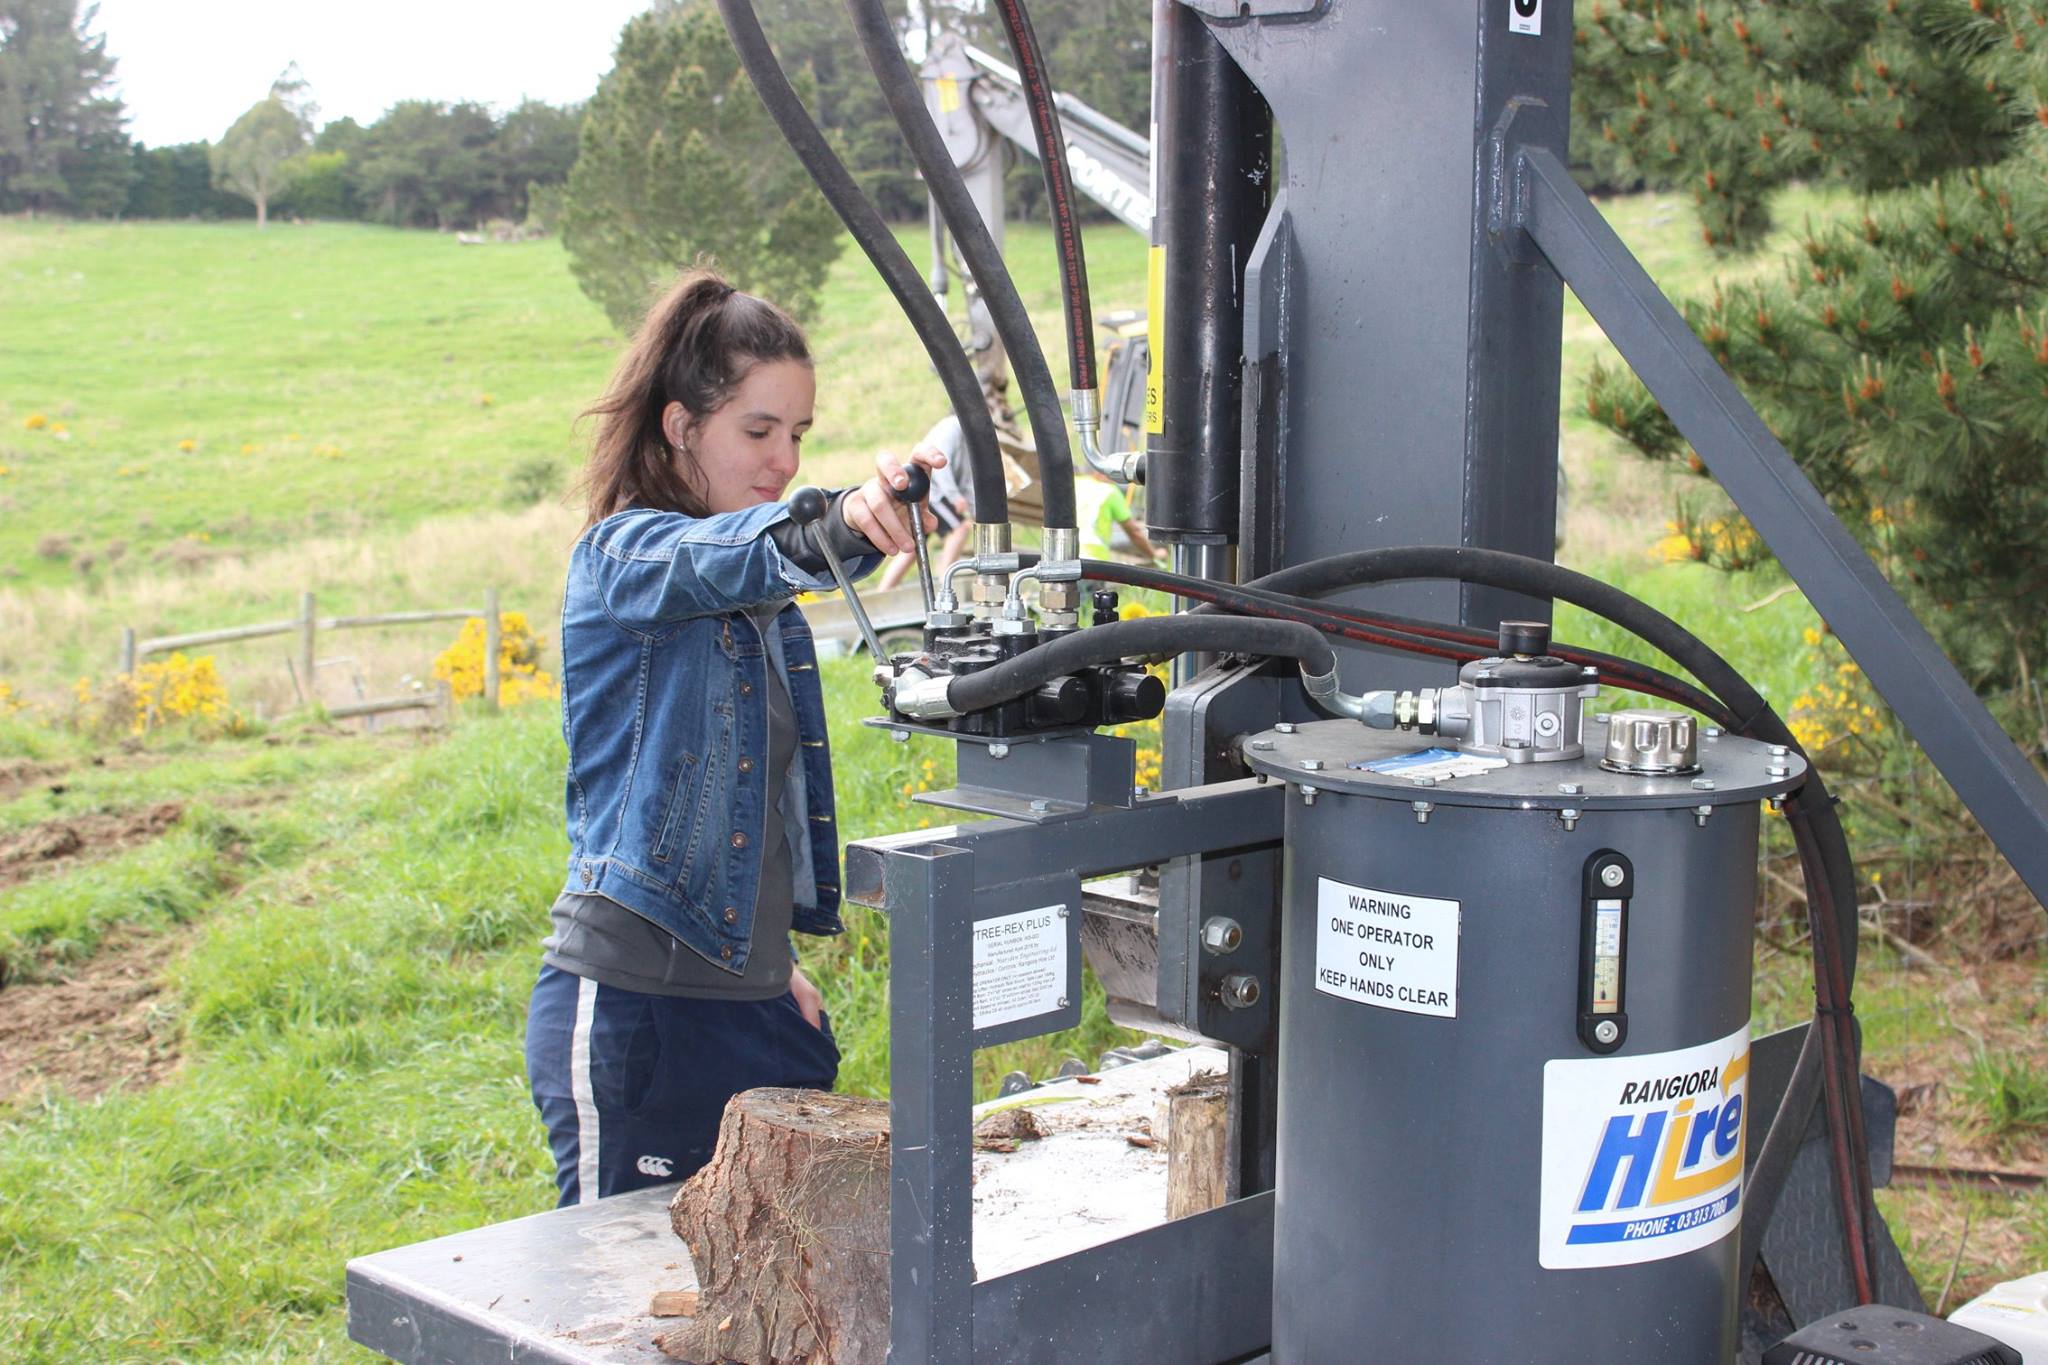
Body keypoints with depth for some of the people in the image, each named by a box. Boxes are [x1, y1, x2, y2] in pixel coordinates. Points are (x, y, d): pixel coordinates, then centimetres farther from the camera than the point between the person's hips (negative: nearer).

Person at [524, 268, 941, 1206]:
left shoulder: (762, 603, 15)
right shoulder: (624, 556, -8)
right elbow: (723, 557, -32)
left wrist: (775, 958, 15)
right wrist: (840, 523, -52)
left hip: (751, 1000, 7)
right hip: (629, 1005, -7)